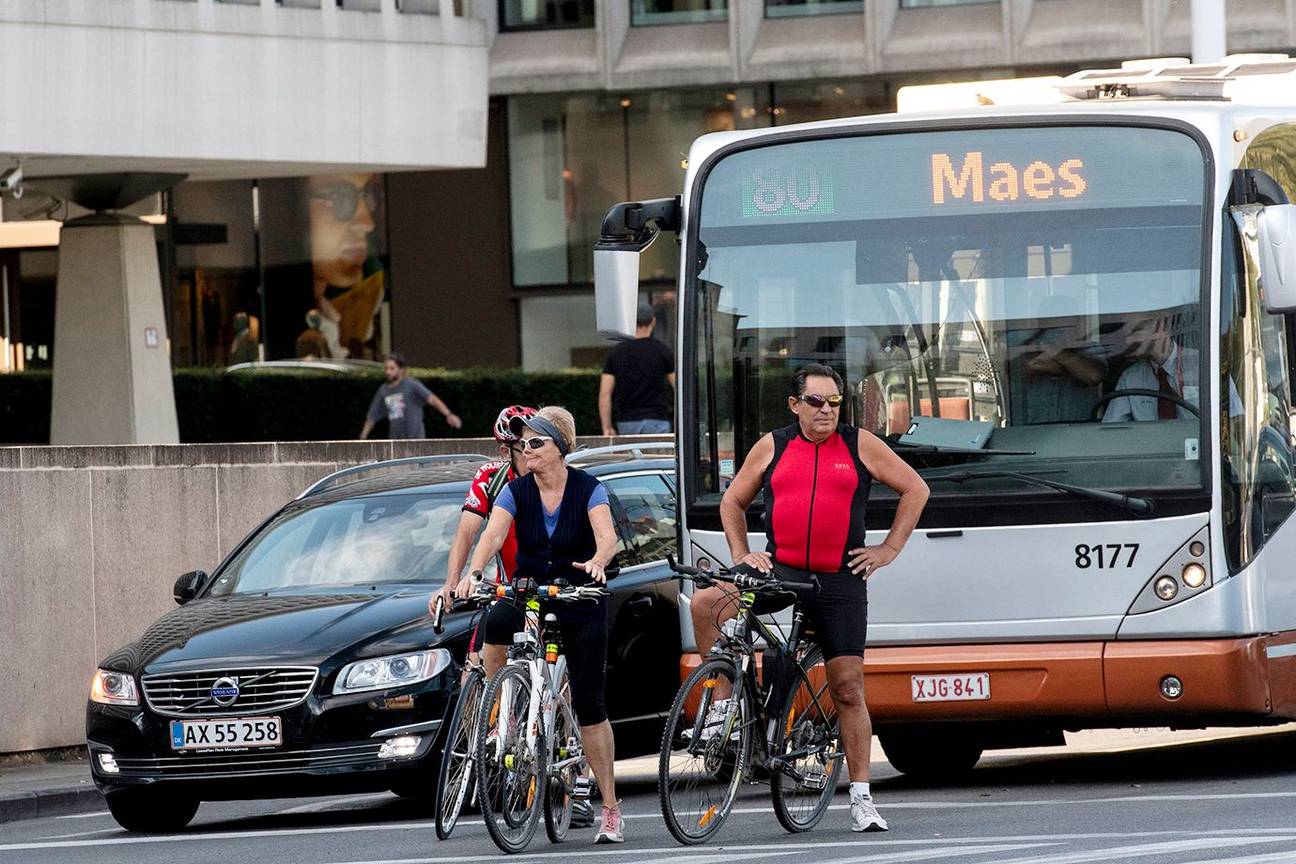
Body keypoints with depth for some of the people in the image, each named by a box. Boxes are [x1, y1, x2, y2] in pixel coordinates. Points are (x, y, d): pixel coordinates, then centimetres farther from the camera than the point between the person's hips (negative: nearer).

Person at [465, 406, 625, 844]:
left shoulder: (588, 489, -11)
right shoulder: (517, 492, -5)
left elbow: (607, 535, -26)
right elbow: (493, 534, -20)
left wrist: (597, 561, -50)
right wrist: (473, 573, -40)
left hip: (580, 600, -2)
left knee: (590, 706, -2)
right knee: (494, 624, -35)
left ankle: (610, 808, 6)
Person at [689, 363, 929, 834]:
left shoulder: (860, 446, 4)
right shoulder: (772, 447, 7)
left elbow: (915, 489, 10)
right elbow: (733, 501, 18)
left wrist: (888, 549, 3)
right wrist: (740, 555, 5)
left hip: (840, 582, -1)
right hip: (779, 570, 1)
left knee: (848, 690, -2)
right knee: (705, 604, -24)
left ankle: (861, 800, 3)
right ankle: (722, 706, -11)